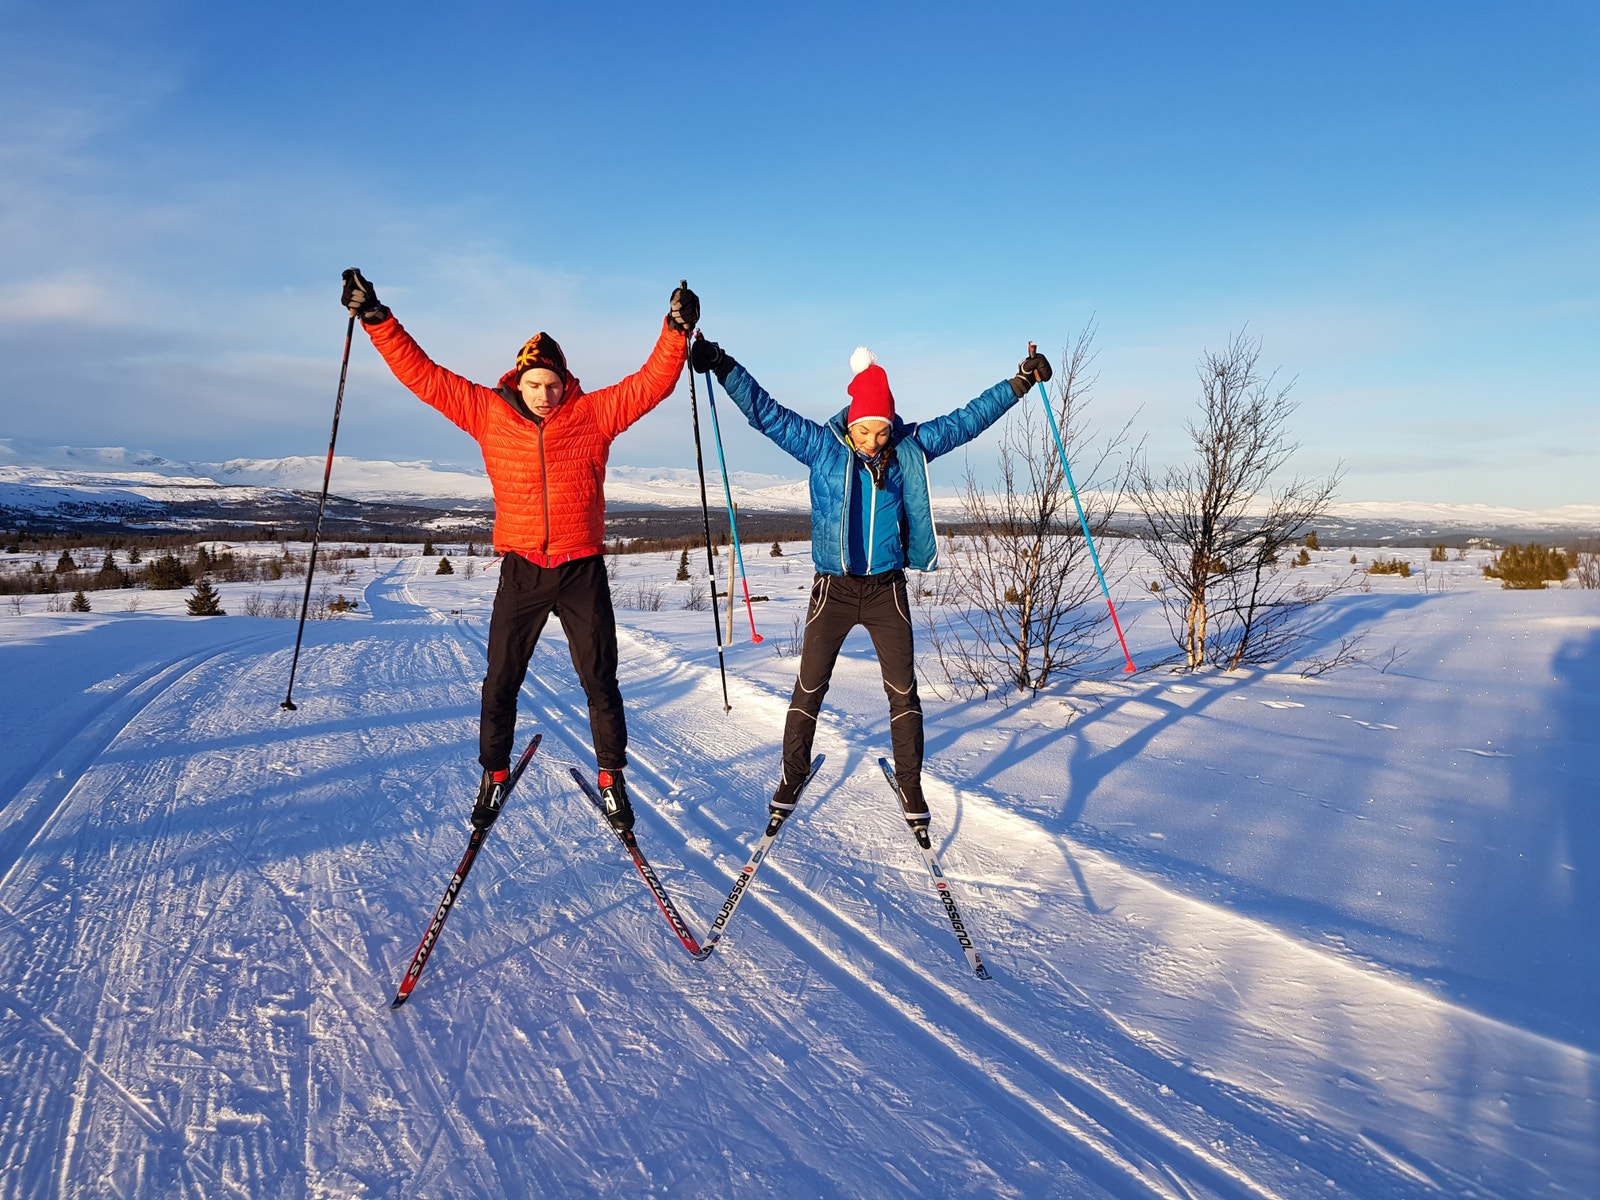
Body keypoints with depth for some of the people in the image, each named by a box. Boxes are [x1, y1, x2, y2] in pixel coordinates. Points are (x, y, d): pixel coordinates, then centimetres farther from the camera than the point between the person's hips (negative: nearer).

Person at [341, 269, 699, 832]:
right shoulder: (488, 413, 1)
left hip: (583, 572, -1)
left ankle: (612, 777, 23)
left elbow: (652, 382, -6)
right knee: (500, 682, 9)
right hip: (521, 571, 1)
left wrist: (676, 331, -18)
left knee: (600, 681, 7)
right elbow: (421, 373, 1)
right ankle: (494, 775, 28)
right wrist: (376, 319, -3)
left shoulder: (595, 413, -1)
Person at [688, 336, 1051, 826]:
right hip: (834, 588, -1)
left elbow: (967, 419, 6)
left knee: (903, 692, 5)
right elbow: (765, 411, -7)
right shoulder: (821, 445, -5)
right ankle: (793, 777, 23)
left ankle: (910, 786, 21)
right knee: (809, 689, 6)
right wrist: (723, 368, -15)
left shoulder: (911, 448, 0)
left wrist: (1019, 383, 4)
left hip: (887, 589, 1)